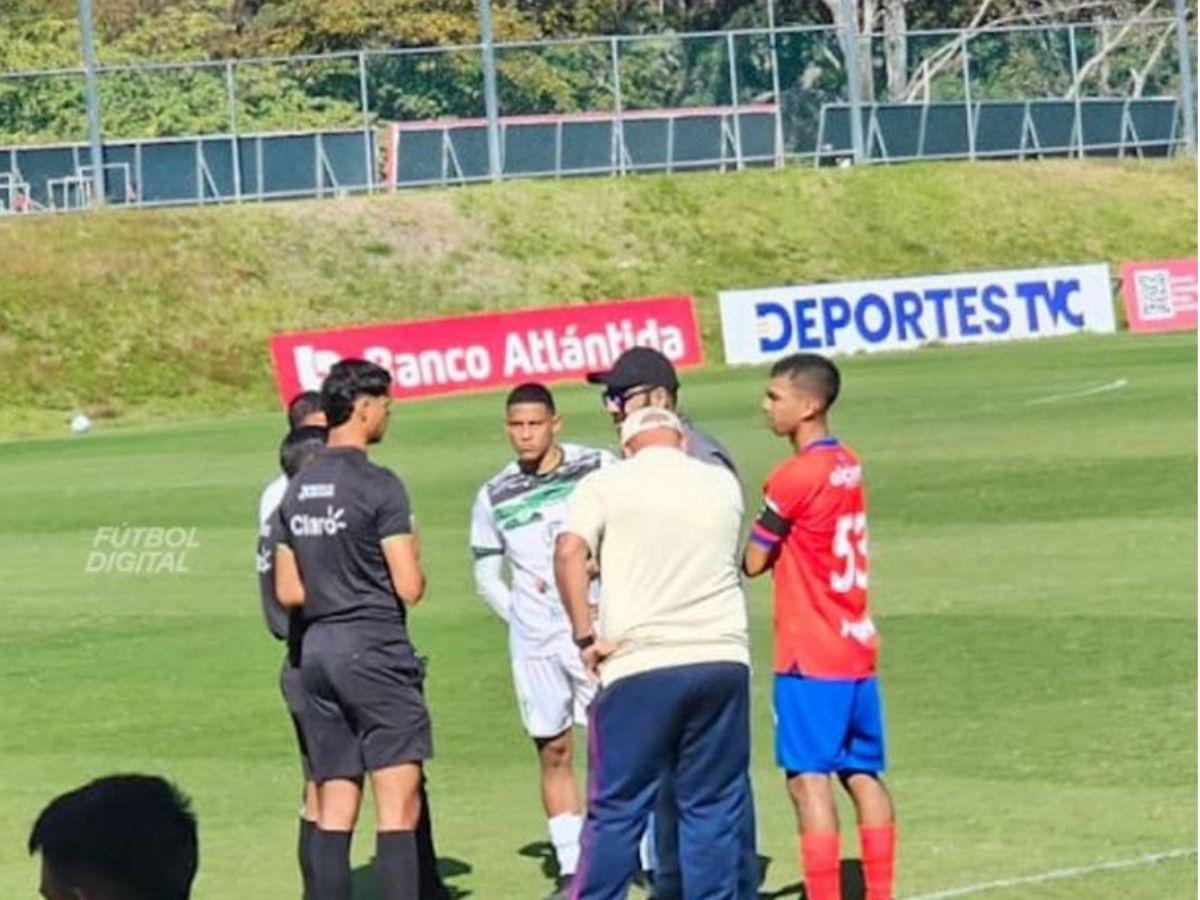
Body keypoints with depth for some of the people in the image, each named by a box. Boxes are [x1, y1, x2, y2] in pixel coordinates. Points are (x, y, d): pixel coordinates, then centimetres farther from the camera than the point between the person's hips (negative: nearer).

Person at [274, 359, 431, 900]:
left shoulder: (296, 491, 10)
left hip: (316, 651, 7)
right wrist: (413, 568, 7)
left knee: (334, 809, 9)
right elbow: (409, 587, -13)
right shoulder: (379, 487, -12)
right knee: (398, 805, -7)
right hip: (375, 649, -7)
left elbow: (287, 591, 14)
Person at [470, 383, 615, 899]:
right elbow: (487, 576, 15)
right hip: (535, 644, 3)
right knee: (554, 752, 5)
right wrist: (519, 617, 3)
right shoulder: (494, 497, 6)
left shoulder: (599, 469, -1)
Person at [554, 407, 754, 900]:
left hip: (639, 665, -3)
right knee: (715, 808, 8)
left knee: (617, 809, 4)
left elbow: (569, 553, -13)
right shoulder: (723, 484, 14)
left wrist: (586, 636, -8)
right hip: (723, 658, 3)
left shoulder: (605, 485, 2)